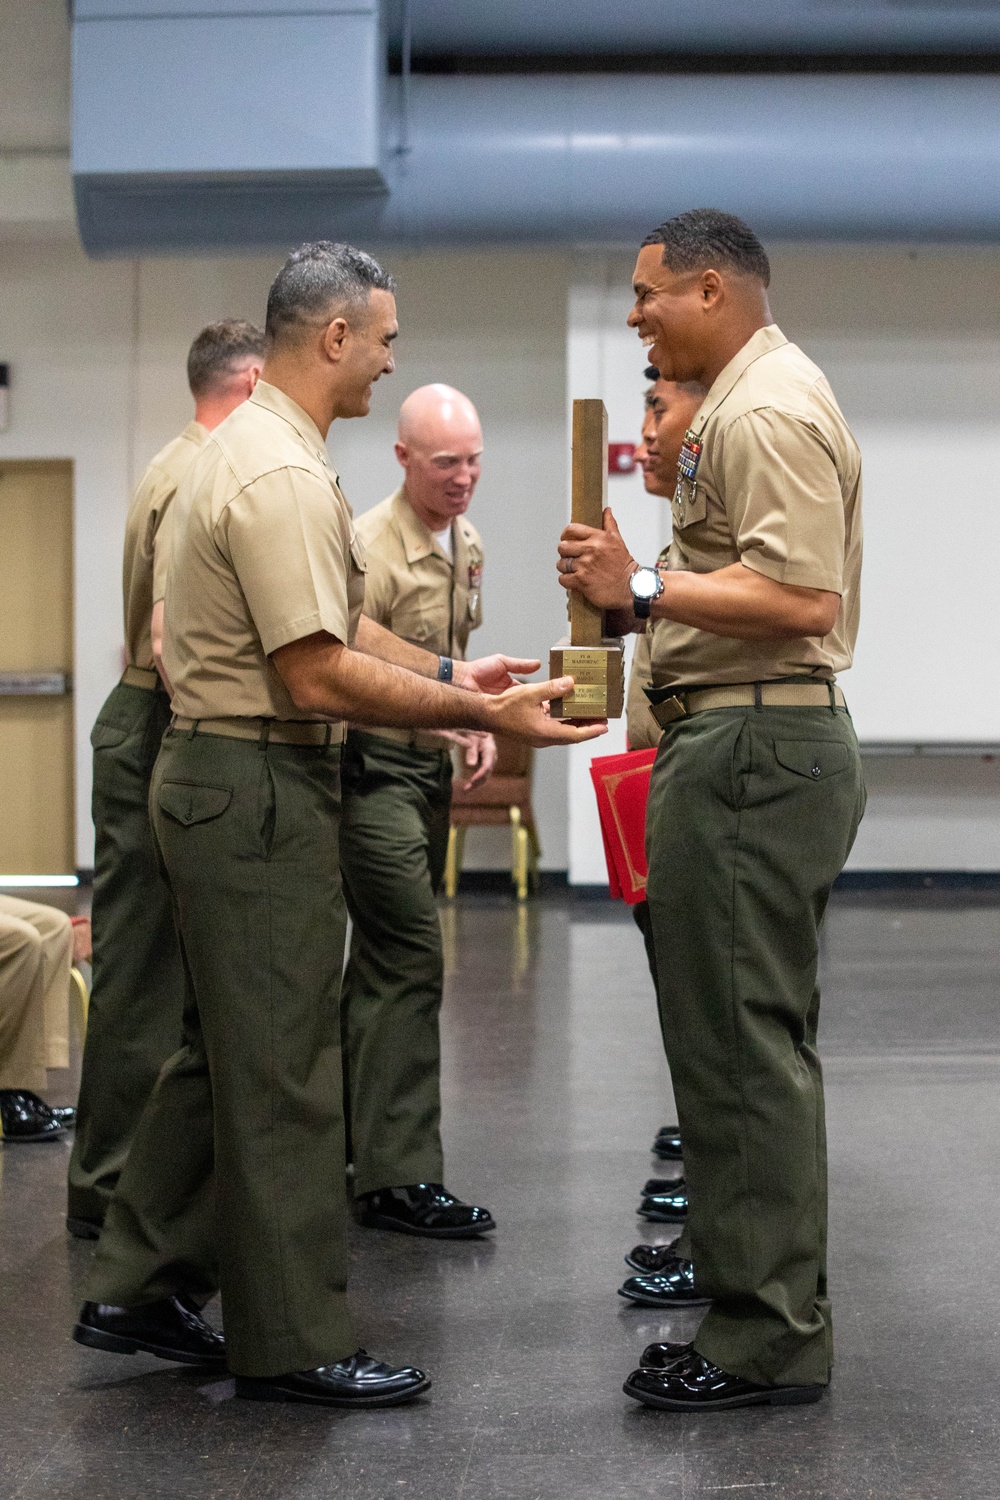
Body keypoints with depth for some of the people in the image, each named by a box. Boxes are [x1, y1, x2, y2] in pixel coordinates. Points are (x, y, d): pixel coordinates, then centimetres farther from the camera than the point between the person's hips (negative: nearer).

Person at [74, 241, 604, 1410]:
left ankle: (139, 1291, 26)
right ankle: (291, 1342, 8)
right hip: (259, 787, -11)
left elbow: (332, 620, 20)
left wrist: (448, 676, 10)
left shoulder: (256, 447, 15)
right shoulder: (281, 473, -20)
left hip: (223, 779, 11)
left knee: (224, 1050, 18)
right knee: (281, 1072, -2)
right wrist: (482, 716, -21)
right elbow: (318, 674, -25)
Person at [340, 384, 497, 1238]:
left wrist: (477, 724, 8)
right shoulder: (373, 548, -16)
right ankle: (398, 1176, -11)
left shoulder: (466, 545, 12)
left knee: (385, 955, 14)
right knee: (412, 959, -13)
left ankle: (348, 1133, 25)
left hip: (431, 766, 9)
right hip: (374, 766, -9)